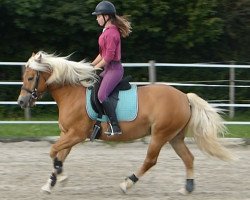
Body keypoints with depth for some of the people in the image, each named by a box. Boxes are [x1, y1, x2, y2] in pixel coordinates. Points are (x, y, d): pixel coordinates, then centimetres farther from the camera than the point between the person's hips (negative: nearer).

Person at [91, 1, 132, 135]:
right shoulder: (107, 31, 16)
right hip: (108, 68, 11)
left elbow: (109, 56, -20)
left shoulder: (111, 33, -16)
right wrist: (91, 66, 17)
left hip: (114, 68, -11)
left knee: (102, 95, -24)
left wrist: (96, 67, -10)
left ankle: (115, 127, -25)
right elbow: (102, 53, 22)